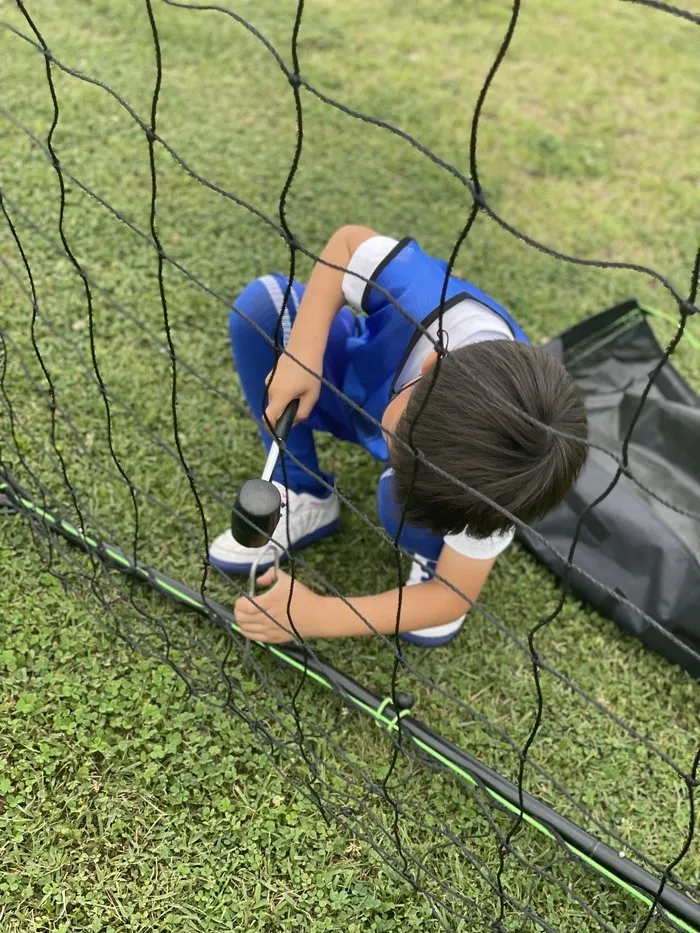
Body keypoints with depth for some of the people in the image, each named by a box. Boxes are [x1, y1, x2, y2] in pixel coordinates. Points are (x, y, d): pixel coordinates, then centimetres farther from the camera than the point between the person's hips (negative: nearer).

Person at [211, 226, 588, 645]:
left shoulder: (489, 479, -38)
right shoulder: (425, 300, -43)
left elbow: (454, 598, -24)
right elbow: (349, 241, -21)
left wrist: (316, 617, -30)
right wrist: (301, 354, -33)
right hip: (360, 383, 4)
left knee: (404, 500, -39)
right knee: (263, 304, -24)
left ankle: (436, 557, 2)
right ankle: (304, 500, -5)